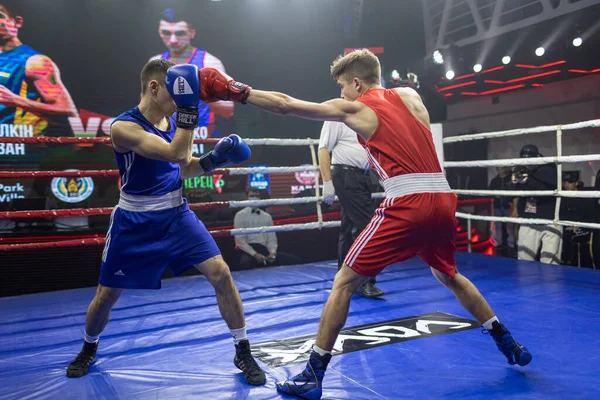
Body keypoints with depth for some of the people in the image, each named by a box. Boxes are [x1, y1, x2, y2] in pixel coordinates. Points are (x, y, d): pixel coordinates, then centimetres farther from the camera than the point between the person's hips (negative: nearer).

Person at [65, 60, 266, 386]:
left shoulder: (173, 120, 0)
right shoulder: (124, 126, -20)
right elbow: (177, 154, -32)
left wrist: (215, 157, -7)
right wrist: (189, 106, -34)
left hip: (176, 214, 4)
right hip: (135, 221, -4)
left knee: (221, 274, -10)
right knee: (106, 295, 10)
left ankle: (243, 352, 5)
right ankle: (88, 349, 42)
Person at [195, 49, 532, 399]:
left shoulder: (355, 108, 5)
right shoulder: (410, 95, 17)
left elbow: (284, 105, 4)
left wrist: (234, 91, 10)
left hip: (408, 204, -6)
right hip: (443, 199, 6)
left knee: (345, 282, 3)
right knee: (449, 276, 30)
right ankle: (509, 345, 38)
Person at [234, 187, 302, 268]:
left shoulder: (267, 216, 18)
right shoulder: (240, 215, 6)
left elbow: (272, 238, 13)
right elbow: (240, 239, -3)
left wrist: (273, 252, -8)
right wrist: (254, 254, -15)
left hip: (264, 249, 4)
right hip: (248, 250, -4)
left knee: (296, 261, -14)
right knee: (246, 262, -44)